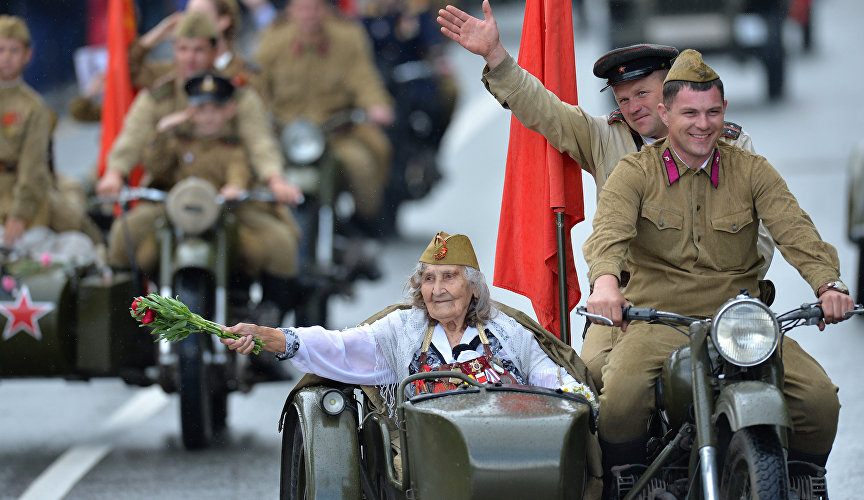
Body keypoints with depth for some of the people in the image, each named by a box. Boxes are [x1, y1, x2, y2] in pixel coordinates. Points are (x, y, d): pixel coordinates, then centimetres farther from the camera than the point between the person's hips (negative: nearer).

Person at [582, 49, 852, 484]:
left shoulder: (752, 171, 9)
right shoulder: (635, 173, 4)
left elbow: (794, 230, -5)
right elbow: (609, 231, -15)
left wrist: (828, 284, -26)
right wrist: (605, 280, -39)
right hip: (656, 321, -2)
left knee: (820, 399, -19)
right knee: (620, 400, -32)